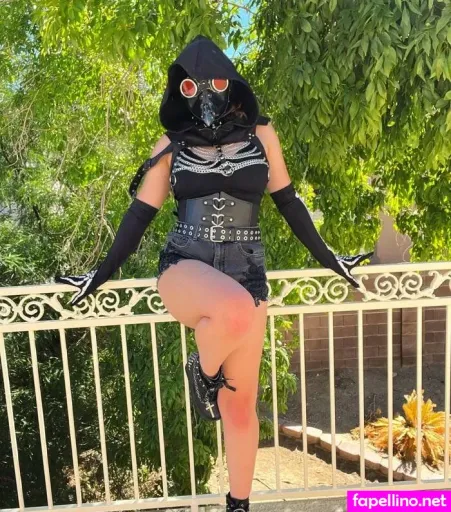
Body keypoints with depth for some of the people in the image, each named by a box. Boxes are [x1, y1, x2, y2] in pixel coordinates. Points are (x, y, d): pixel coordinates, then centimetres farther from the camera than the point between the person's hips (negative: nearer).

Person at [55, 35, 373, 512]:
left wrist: (328, 257, 15)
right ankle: (202, 369, -3)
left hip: (246, 270, 2)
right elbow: (140, 214, 9)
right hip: (184, 264, -1)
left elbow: (287, 202, 12)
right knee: (235, 310, -39)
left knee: (240, 405, 7)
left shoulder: (261, 135, 6)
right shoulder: (170, 146, 4)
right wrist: (101, 274, 10)